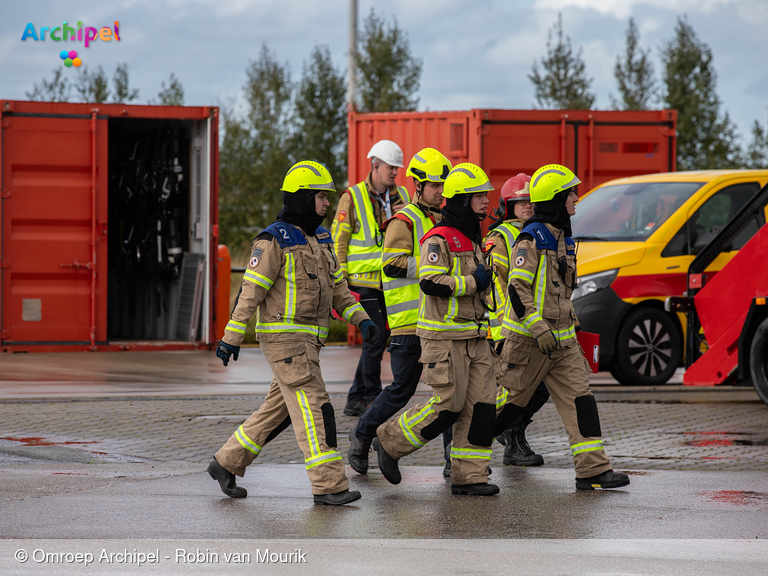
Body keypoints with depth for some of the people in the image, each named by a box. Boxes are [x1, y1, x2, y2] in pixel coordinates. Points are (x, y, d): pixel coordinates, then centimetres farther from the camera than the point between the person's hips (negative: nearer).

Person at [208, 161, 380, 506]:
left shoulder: (320, 240, 15)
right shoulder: (275, 241, -12)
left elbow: (337, 287, 17)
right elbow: (251, 291, -13)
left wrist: (361, 320, 4)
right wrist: (231, 337, -14)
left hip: (306, 341, 9)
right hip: (282, 338, -9)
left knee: (279, 410, 13)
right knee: (314, 407, -13)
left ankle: (227, 464, 24)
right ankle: (329, 485, -14)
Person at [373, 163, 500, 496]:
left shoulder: (472, 239, 19)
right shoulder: (439, 239, -12)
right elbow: (430, 282, -24)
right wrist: (473, 282, -19)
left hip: (474, 338, 9)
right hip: (444, 336, -9)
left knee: (481, 405, 1)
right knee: (448, 406, -9)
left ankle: (469, 476, 4)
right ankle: (390, 441, 9)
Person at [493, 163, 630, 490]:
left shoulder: (562, 238, 14)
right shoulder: (531, 240, -14)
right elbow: (517, 289, -20)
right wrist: (538, 328, -26)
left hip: (560, 338, 8)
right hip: (528, 339, -8)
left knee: (580, 399, -3)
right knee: (511, 402, 1)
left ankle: (593, 470, -8)